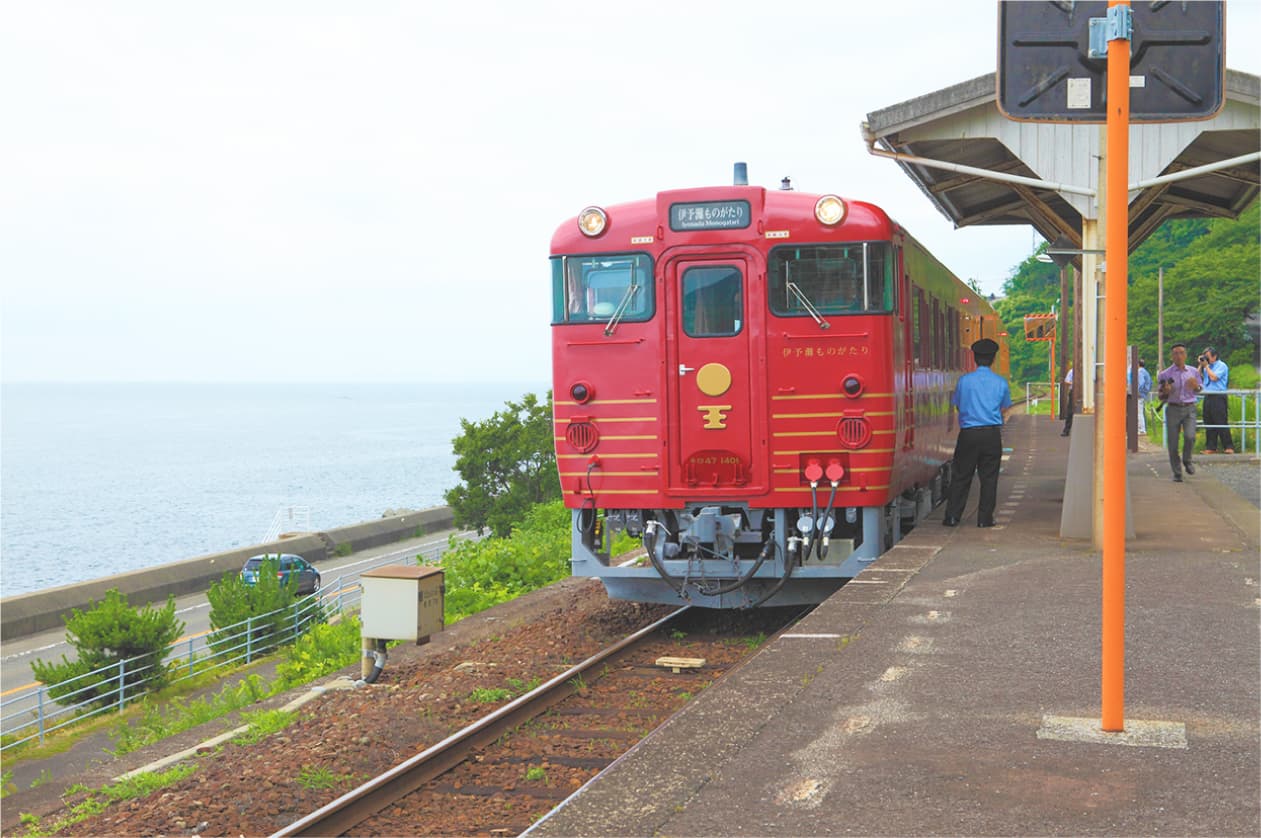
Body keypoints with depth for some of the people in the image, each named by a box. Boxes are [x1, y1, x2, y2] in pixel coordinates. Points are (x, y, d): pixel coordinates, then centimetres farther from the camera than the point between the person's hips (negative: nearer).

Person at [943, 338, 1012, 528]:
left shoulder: (964, 380, -3)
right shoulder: (1000, 382, -1)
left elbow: (957, 404, 10)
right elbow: (1005, 409, 11)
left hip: (968, 434, 0)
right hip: (992, 434, 0)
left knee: (961, 476, 7)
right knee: (989, 477, 7)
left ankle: (952, 517, 7)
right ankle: (985, 518, 6)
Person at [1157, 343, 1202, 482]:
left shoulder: (1193, 372, 8)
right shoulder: (1165, 374, 2)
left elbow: (1200, 389, 20)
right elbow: (1161, 397, 6)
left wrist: (1195, 386, -4)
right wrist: (1166, 392, -17)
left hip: (1189, 409, 1)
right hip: (1173, 409, -1)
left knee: (1190, 436, -20)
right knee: (1173, 443, -2)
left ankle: (1187, 461, 9)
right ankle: (1177, 473, 12)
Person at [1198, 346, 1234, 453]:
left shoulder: (1221, 365, -3)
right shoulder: (1207, 366, 17)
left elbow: (1214, 377, -15)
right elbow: (1199, 377, 15)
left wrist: (1206, 366, -6)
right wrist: (1200, 365, 7)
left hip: (1218, 397, -7)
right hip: (1208, 397, 7)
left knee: (1221, 422, -10)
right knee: (1209, 423, 6)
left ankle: (1228, 447, -7)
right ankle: (1211, 447, 10)